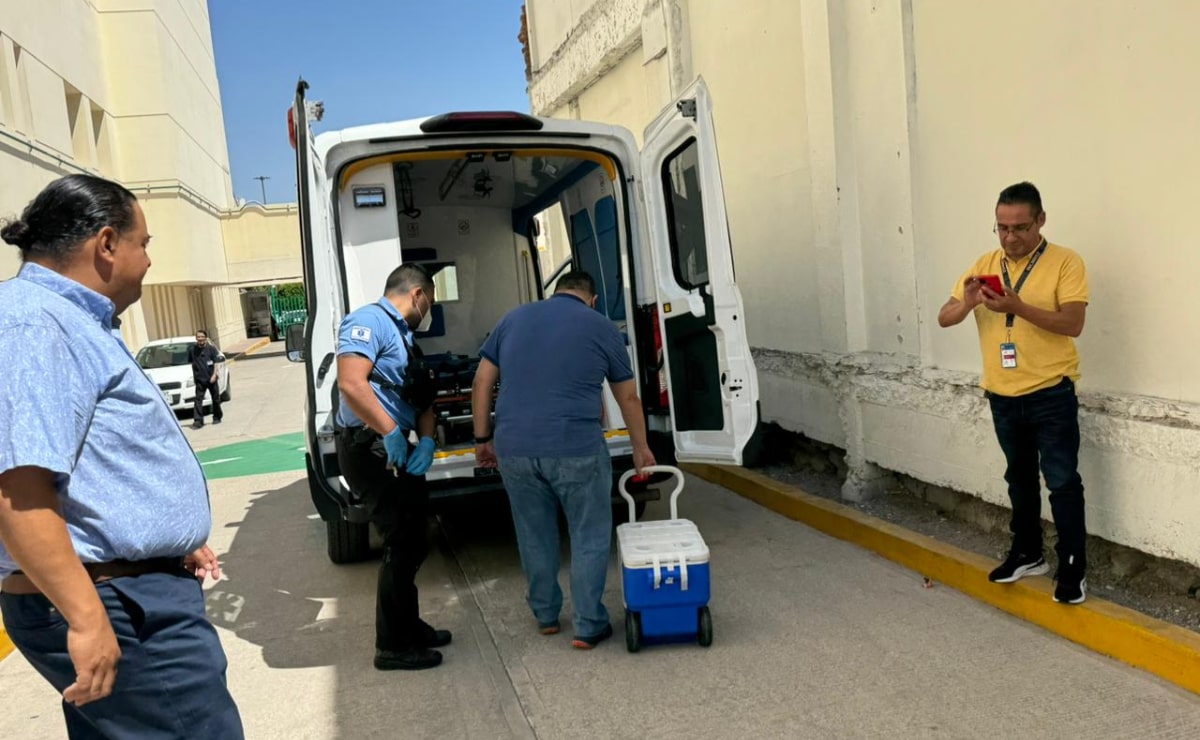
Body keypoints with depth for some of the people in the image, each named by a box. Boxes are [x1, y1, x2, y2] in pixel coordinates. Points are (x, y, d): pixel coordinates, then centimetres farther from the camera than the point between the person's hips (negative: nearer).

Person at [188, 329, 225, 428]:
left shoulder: (211, 349, -5)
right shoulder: (192, 349, 2)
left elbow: (217, 363, -5)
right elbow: (191, 362, 13)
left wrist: (214, 375, -13)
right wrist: (194, 375, 10)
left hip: (211, 379, -1)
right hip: (199, 380, 1)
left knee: (215, 399, 9)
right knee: (198, 399, -7)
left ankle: (217, 417, 25)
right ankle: (198, 421, -9)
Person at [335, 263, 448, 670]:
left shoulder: (402, 335, 19)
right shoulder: (369, 322, -11)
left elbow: (422, 400, 18)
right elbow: (351, 383, -26)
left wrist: (427, 441, 0)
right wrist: (392, 433, -24)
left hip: (395, 451, 10)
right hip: (369, 450, -10)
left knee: (411, 542, 17)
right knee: (405, 545, -4)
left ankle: (408, 627, 32)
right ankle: (393, 645, 9)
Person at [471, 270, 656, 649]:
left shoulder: (514, 319, 15)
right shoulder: (602, 327, 8)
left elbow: (482, 383, 12)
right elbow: (628, 398, 15)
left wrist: (483, 439, 19)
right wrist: (641, 448, 27)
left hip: (515, 448, 3)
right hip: (576, 449, -3)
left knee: (534, 536, 19)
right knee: (590, 538, 12)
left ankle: (545, 615, 33)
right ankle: (589, 626, 15)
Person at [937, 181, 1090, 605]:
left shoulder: (1065, 262, -8)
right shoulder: (985, 265, 5)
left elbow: (1073, 323, -19)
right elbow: (944, 319, 2)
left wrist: (1018, 307, -32)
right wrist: (966, 302, -21)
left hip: (1051, 395, -5)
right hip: (1002, 397, 5)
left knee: (1062, 482, 1)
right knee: (1020, 478, 18)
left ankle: (1073, 568, 12)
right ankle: (1027, 554, 32)